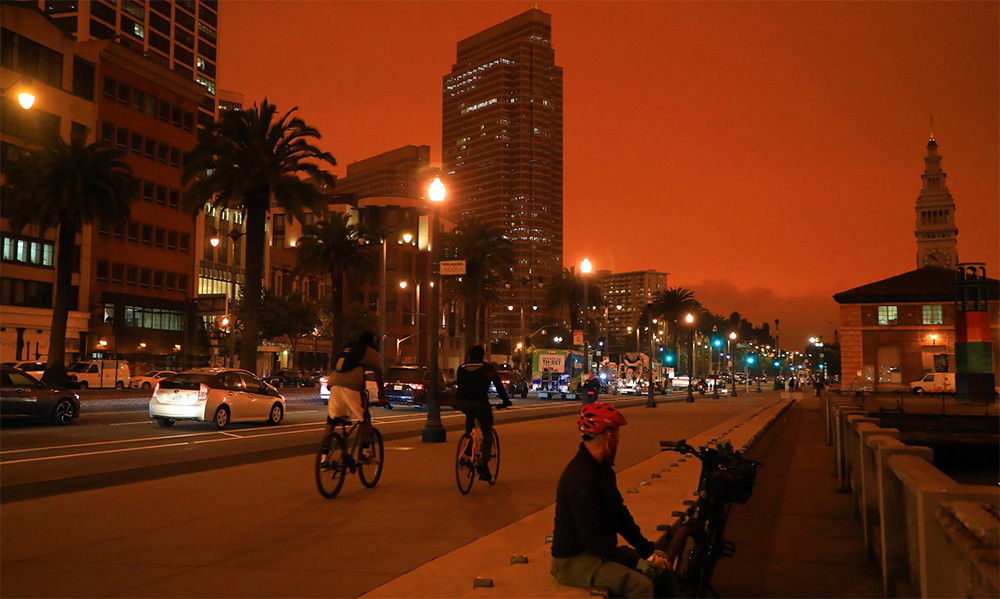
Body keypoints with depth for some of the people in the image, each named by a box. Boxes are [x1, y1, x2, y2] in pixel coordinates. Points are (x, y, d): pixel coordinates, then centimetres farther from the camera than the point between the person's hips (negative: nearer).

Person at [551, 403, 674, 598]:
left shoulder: (603, 469, 8)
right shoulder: (580, 478, -24)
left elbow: (620, 514, 11)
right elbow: (592, 538, -26)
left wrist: (649, 549, 1)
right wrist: (636, 562, -24)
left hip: (600, 550, 9)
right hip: (575, 560, -9)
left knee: (664, 572, 0)